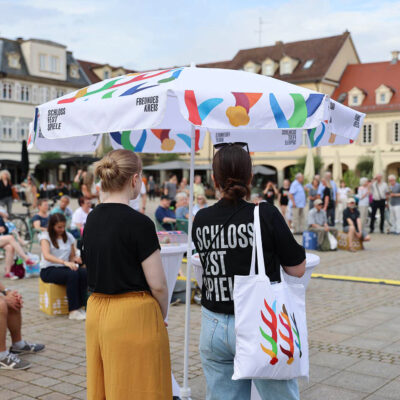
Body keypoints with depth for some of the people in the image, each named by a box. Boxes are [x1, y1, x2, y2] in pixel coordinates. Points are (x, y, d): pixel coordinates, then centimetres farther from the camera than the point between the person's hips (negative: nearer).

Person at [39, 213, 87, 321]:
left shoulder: (69, 237, 11)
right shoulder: (45, 236, -5)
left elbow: (72, 256, 18)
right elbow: (46, 256, -23)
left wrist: (75, 259, -9)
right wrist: (65, 262, -38)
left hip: (64, 268, 5)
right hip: (48, 271, -5)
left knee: (85, 272, -27)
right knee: (72, 274, -34)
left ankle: (81, 307, -25)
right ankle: (73, 311, -33)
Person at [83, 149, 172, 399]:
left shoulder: (93, 218, 6)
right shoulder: (139, 223, -16)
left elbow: (96, 269, 12)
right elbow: (157, 284, -15)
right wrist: (162, 315, 4)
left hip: (96, 311, 7)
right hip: (133, 316, -7)